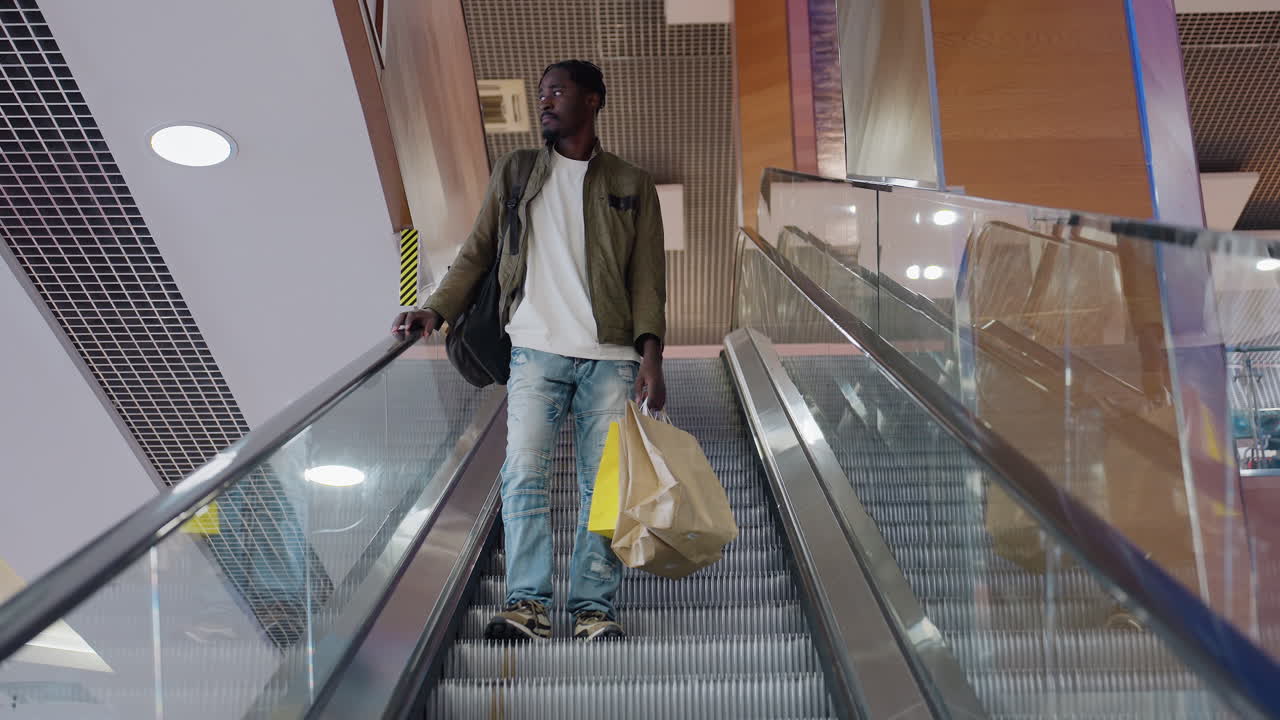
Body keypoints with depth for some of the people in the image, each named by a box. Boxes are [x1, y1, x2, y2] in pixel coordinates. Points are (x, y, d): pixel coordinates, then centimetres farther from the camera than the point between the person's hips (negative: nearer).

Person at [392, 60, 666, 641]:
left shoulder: (631, 185, 14)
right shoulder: (515, 172, 18)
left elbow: (647, 277, 7)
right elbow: (477, 252, 16)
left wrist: (650, 352, -6)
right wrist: (436, 309, 0)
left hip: (611, 356, 0)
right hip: (537, 349, 1)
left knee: (606, 483, -3)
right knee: (524, 473, -12)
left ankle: (594, 607, 3)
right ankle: (527, 603, -10)